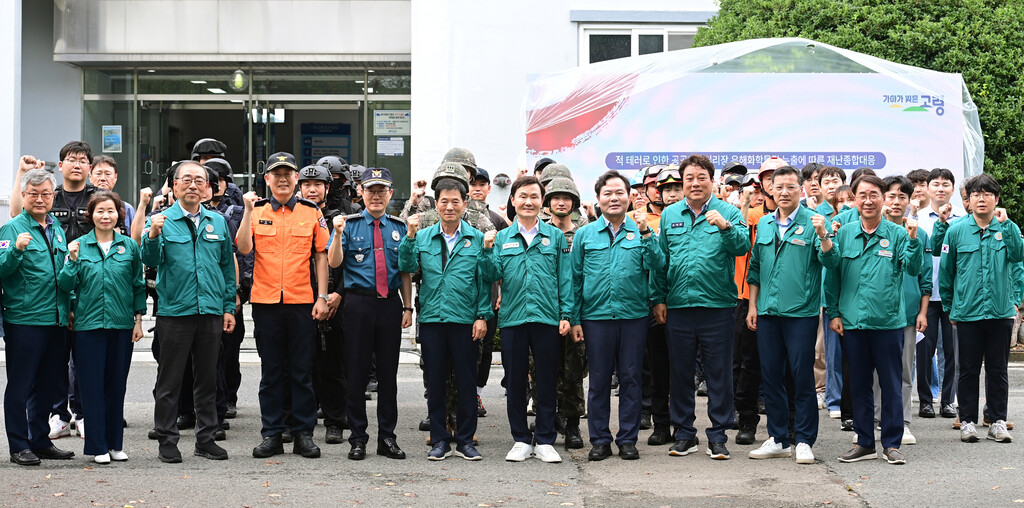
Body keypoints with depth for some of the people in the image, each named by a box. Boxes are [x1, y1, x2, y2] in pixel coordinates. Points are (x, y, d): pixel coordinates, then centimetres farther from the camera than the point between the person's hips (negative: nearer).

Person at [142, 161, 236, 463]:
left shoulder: (218, 222, 11)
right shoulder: (162, 220, 1)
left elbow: (228, 267, 15)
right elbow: (151, 261, -11)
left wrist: (229, 307, 10)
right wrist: (153, 236, -30)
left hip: (211, 311, 3)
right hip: (174, 311, -3)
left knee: (207, 378, 10)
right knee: (169, 380, 2)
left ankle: (206, 439, 18)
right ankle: (167, 441, 10)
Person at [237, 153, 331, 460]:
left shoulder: (312, 212, 4)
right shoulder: (257, 211, 4)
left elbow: (321, 256, 5)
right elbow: (243, 248, -9)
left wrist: (322, 297, -1)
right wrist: (248, 211, -15)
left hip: (301, 302, 0)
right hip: (265, 301, 0)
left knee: (302, 371, 4)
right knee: (271, 371, 6)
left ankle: (303, 434, 11)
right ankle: (271, 434, 11)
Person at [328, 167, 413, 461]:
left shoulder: (399, 227, 11)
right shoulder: (349, 224, 3)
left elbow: (406, 271, 12)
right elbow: (334, 263, -7)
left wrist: (408, 307, 6)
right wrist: (338, 235, -22)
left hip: (391, 304, 2)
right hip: (358, 302, -2)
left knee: (388, 372, 7)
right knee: (356, 372, 1)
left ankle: (387, 437, 15)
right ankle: (358, 438, 9)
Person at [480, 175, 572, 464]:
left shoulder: (555, 236, 7)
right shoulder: (501, 238, 8)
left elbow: (565, 278, 6)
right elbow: (492, 276, 1)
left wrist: (566, 314, -1)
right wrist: (488, 250, -13)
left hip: (547, 318, -1)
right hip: (512, 318, 1)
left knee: (547, 381, 4)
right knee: (515, 381, 6)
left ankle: (545, 440, 12)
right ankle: (521, 440, 16)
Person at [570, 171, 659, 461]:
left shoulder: (640, 231, 6)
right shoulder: (585, 234, 7)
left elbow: (654, 266, -7)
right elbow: (575, 279, 8)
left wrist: (645, 233, -16)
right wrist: (574, 320, 4)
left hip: (634, 315, 0)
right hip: (596, 316, 0)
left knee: (631, 379, 4)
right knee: (599, 380, 5)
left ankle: (628, 439, 12)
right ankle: (600, 440, 13)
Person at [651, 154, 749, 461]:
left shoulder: (728, 213, 2)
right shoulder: (670, 215, 11)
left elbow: (743, 246, -13)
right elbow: (660, 260, 12)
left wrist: (725, 226, -30)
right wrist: (658, 298, 8)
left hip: (717, 305, -3)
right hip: (678, 306, 3)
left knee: (719, 372, 2)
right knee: (680, 372, 9)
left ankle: (718, 436, 10)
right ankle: (684, 434, 19)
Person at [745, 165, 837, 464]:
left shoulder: (812, 222, -2)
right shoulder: (764, 224, 12)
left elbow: (830, 261, -12)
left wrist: (823, 236, -29)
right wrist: (752, 305, 14)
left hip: (801, 312, -5)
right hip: (767, 313, 5)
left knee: (802, 377, -2)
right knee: (771, 376, 9)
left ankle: (804, 441, 6)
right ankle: (778, 439, 18)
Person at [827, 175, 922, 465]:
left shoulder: (897, 234, 1)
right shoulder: (844, 234, 6)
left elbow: (913, 269, -9)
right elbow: (832, 276, 10)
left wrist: (913, 240, -23)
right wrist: (833, 313, 5)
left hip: (888, 321, -2)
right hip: (852, 321, 2)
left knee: (891, 385, 3)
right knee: (859, 385, 10)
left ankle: (892, 444, 12)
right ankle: (864, 442, 20)